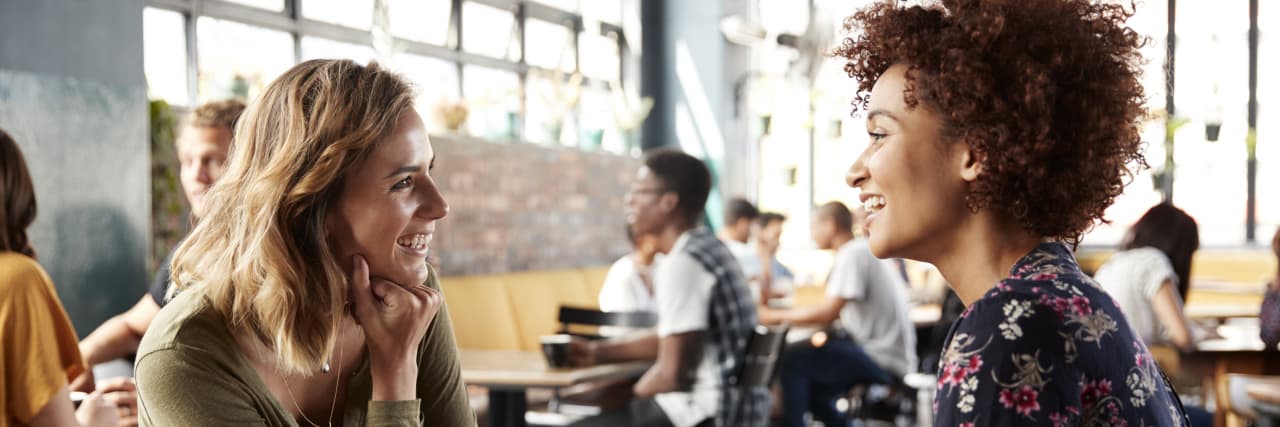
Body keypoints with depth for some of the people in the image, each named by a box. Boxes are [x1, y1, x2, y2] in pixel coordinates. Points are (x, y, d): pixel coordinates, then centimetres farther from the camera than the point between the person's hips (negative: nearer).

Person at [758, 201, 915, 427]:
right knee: (810, 384, 22)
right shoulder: (864, 249, 15)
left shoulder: (852, 254, -14)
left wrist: (776, 316, -12)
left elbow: (829, 312, -22)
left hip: (881, 358, -10)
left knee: (793, 359, -12)